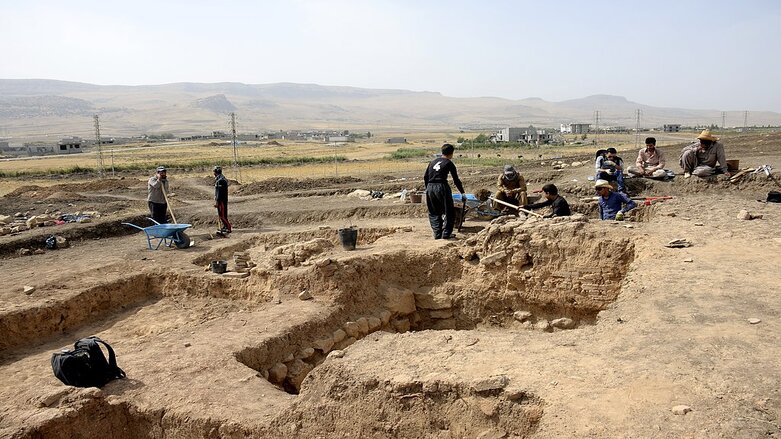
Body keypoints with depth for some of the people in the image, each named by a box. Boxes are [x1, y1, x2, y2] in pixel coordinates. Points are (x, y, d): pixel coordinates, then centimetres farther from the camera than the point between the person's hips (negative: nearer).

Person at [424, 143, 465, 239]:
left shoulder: (433, 162, 17)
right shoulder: (449, 163, 3)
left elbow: (425, 177, 16)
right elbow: (456, 180, 5)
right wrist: (462, 192, 13)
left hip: (430, 188, 5)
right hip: (442, 187, -5)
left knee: (433, 213, 15)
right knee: (449, 212, 7)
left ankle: (437, 234, 10)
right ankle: (446, 233, 5)